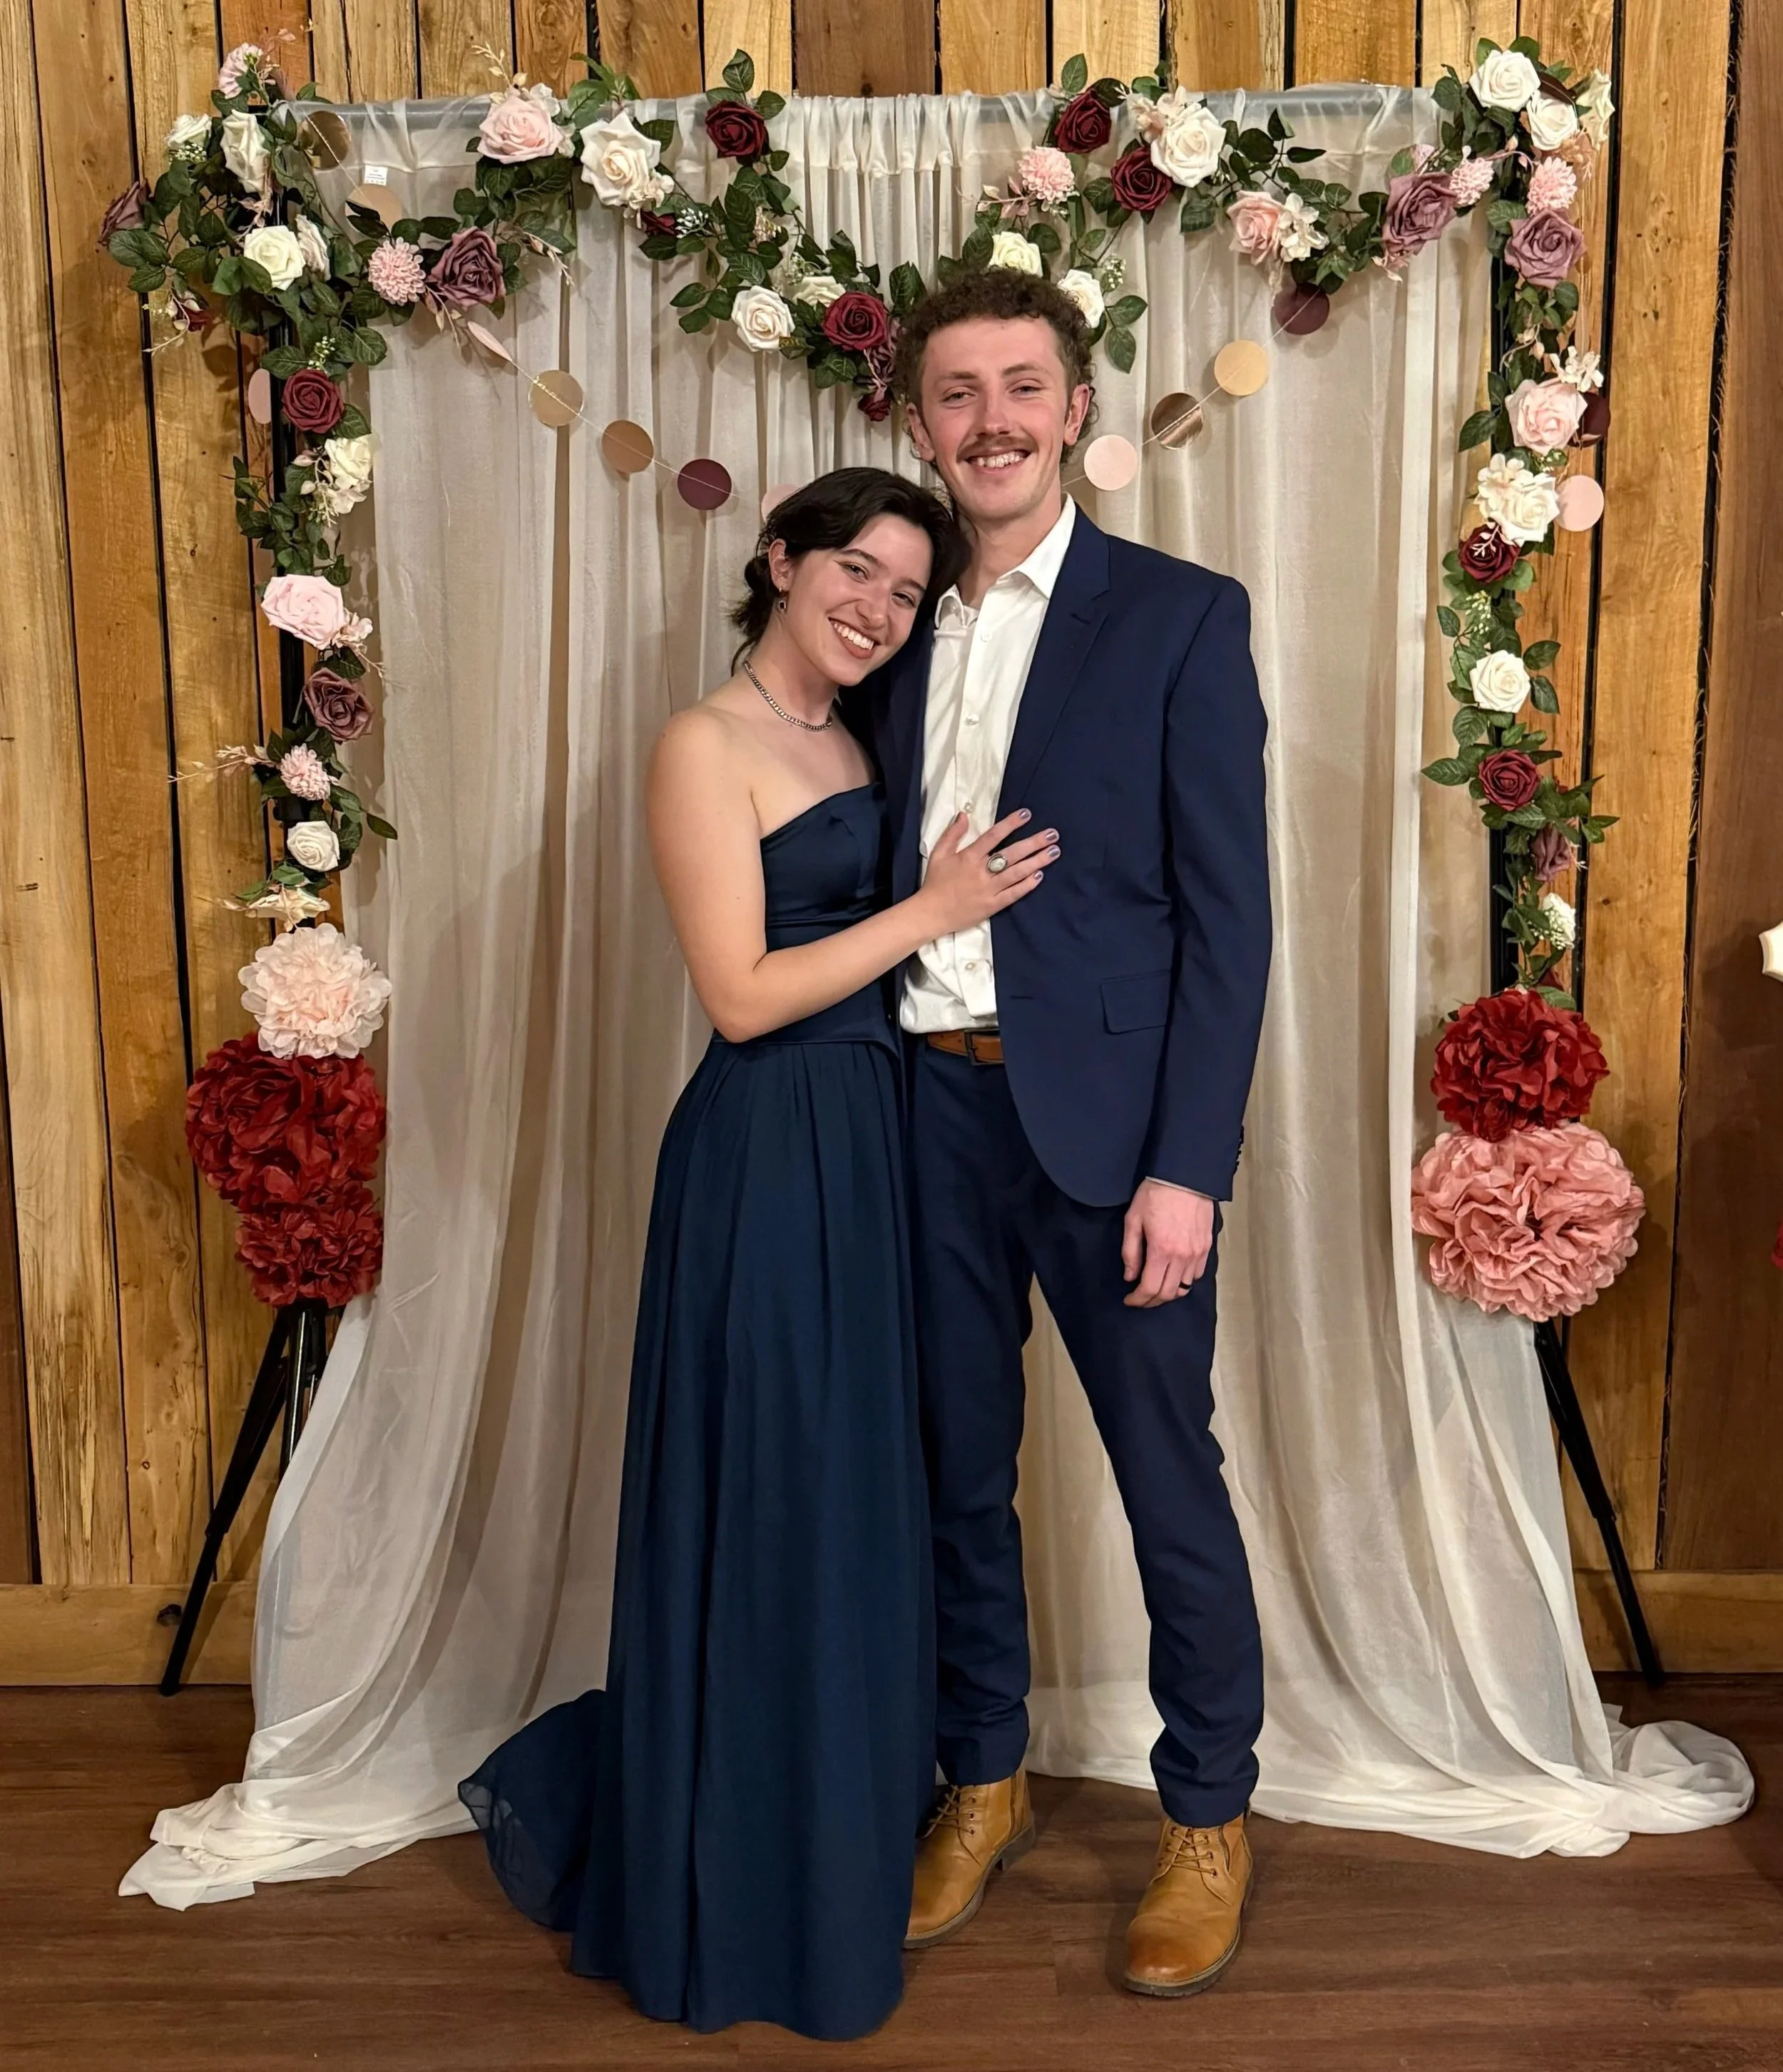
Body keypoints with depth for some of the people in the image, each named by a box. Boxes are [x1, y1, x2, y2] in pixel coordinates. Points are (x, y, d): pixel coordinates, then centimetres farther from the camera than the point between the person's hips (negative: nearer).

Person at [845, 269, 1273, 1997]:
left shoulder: (1181, 618, -4)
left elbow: (1227, 911, -8)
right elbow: (872, 884, 11)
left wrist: (1186, 1166, -14)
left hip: (1103, 1112, -4)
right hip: (925, 1105, 5)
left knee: (1168, 1481, 8)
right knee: (957, 1469, 16)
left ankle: (1207, 1817, 28)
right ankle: (983, 1783, 36)